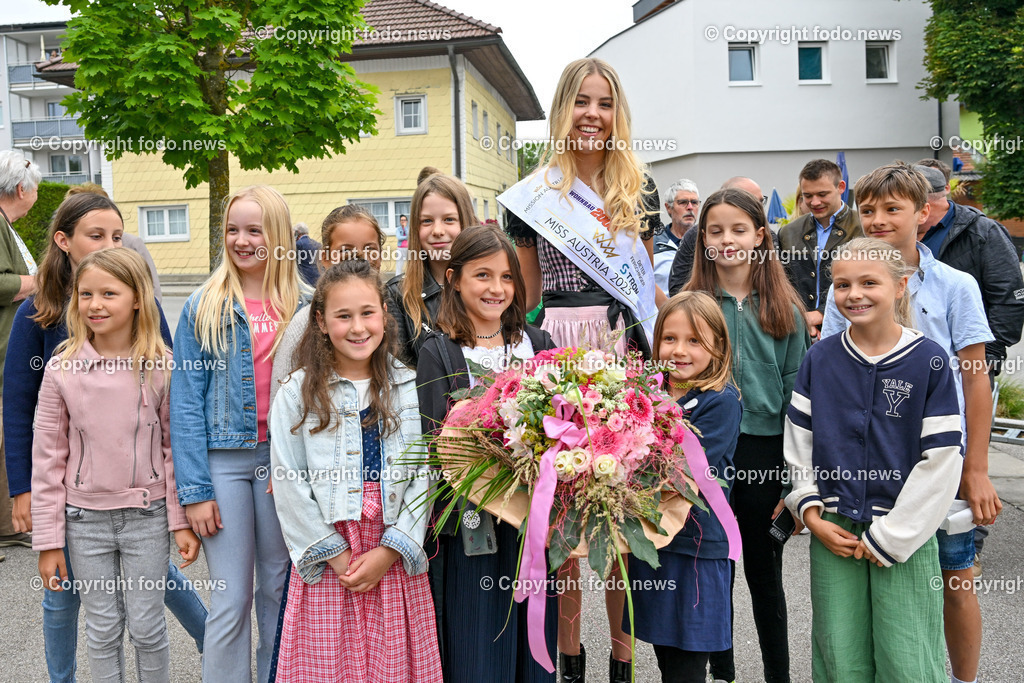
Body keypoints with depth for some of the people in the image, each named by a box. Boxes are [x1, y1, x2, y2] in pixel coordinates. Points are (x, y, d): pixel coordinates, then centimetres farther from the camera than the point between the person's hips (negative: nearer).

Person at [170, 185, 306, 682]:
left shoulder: (305, 307, 3)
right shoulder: (203, 307, 0)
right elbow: (185, 401, -2)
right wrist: (194, 489, -7)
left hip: (286, 459, 1)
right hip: (224, 459, -1)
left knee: (279, 589, 13)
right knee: (231, 598, 3)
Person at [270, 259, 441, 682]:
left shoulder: (412, 388, 3)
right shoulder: (298, 393, 0)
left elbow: (425, 474, 0)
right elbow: (289, 484, -3)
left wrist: (389, 551, -8)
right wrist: (336, 555, -8)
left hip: (396, 558, 1)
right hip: (326, 560, -1)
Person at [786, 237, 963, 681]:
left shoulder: (929, 360, -6)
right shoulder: (819, 359, 2)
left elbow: (941, 461, -8)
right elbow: (797, 442, 7)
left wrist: (888, 537, -9)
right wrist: (811, 511, -2)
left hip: (905, 534, -2)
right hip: (832, 529, 3)